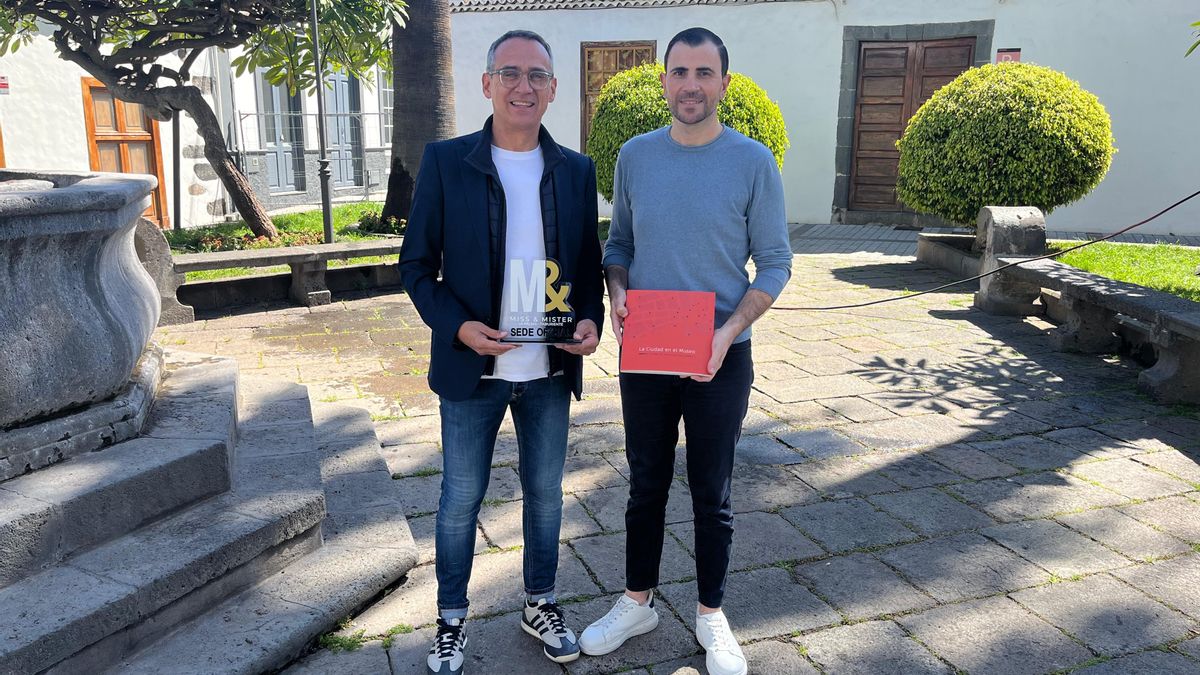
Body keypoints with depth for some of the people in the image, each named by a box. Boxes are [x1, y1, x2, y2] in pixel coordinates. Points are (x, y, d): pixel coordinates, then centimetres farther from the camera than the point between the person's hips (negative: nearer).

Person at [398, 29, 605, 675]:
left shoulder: (576, 171, 3)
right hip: (472, 370, -2)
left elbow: (588, 262, 9)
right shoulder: (445, 161, -6)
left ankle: (540, 605, 39)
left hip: (551, 372, 3)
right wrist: (458, 325, -18)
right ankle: (451, 619, 33)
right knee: (460, 499, 12)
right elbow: (417, 265, -3)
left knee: (546, 494, 17)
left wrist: (590, 319, -10)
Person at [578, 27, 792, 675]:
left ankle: (711, 615, 31)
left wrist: (729, 331, -18)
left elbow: (774, 263, -4)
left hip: (720, 359, -2)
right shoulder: (635, 156, 1)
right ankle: (637, 602, 35)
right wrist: (616, 291, -10)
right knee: (646, 486, 15)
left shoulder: (753, 162, -7)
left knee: (711, 493, 11)